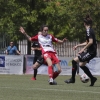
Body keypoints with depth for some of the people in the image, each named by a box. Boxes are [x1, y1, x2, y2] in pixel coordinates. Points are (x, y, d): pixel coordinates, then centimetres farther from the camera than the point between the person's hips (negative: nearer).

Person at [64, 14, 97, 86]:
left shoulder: (88, 30, -15)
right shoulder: (90, 30, 14)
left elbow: (91, 42, -24)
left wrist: (83, 49, -18)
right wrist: (78, 45, 26)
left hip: (91, 52, -10)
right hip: (91, 51, 10)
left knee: (74, 61, -8)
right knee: (81, 64, 19)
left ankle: (73, 79, 0)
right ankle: (92, 78, 21)